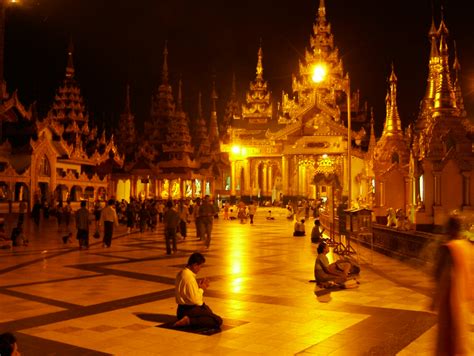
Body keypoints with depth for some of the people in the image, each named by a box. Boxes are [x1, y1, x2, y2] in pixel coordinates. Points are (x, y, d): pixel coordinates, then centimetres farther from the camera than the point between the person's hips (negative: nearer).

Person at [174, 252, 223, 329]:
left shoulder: (181, 273, 6)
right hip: (190, 310, -10)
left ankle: (189, 320, 11)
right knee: (218, 321, -19)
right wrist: (201, 289, -6)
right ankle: (189, 320, -19)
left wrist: (198, 285, 4)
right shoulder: (189, 277, -23)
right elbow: (195, 299, -22)